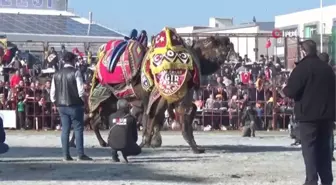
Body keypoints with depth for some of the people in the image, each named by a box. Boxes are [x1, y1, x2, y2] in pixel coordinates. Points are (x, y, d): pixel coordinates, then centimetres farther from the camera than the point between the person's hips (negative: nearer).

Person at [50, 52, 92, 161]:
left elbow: (52, 92, 8)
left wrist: (56, 103, 18)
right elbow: (81, 91, -14)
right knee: (78, 129, 0)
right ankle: (80, 154, -2)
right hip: (75, 104, -5)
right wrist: (83, 100, 0)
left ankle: (66, 155, 7)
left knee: (65, 129, 8)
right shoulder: (75, 73, -10)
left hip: (61, 106, 5)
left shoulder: (57, 74, 7)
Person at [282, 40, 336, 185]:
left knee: (309, 148, -2)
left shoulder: (302, 67, -9)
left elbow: (291, 91, -15)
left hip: (309, 114, -6)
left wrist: (285, 89, 6)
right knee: (324, 147, 12)